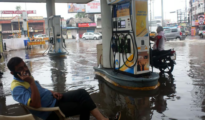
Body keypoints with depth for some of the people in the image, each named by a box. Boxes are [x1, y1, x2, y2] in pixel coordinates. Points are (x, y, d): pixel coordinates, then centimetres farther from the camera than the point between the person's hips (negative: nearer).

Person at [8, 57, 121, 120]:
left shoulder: (25, 77, 8)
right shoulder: (17, 87, -21)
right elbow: (36, 105, -33)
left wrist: (52, 93, 5)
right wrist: (31, 82, -35)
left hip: (53, 99, 8)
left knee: (81, 93, -14)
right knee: (84, 106, -18)